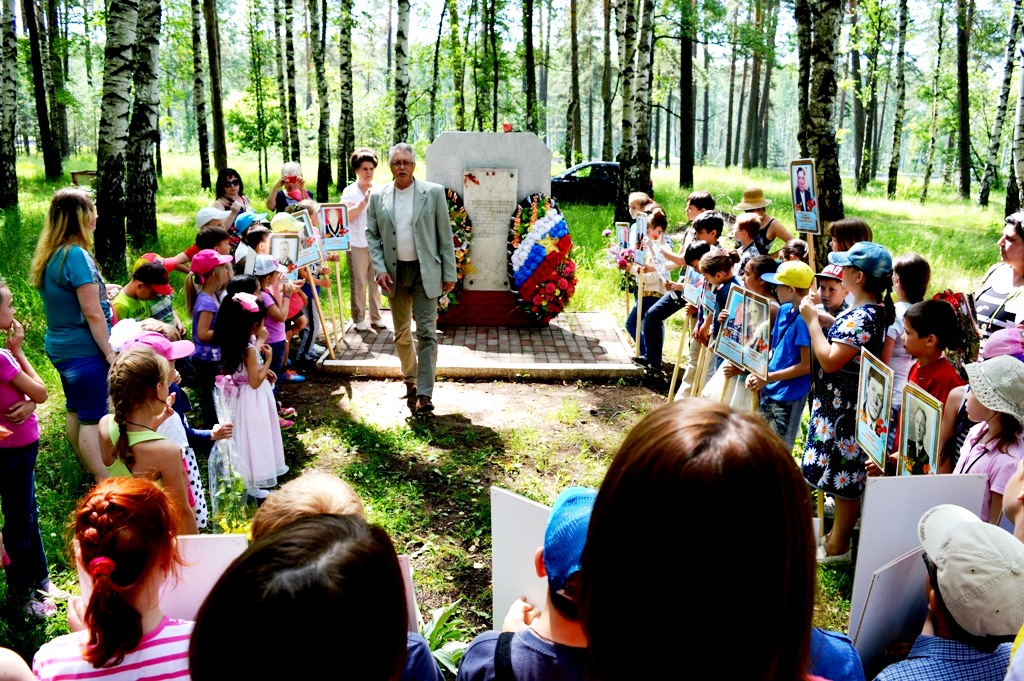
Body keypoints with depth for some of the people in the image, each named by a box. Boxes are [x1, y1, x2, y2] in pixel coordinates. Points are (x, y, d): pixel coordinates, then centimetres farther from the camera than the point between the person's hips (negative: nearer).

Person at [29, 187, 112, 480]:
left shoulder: (49, 254, 6)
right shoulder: (76, 255, -21)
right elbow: (92, 313, -21)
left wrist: (96, 290, 19)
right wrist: (109, 351, -15)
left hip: (59, 347, 9)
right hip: (85, 351, -9)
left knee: (75, 410, 18)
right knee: (93, 418, -3)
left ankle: (90, 471, 33)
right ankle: (104, 483, 5)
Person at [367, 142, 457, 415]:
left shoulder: (433, 193, -4)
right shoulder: (378, 197, 3)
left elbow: (445, 235, -2)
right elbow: (372, 235, 6)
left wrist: (449, 273, -3)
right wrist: (379, 269, -7)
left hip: (425, 271, -3)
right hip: (394, 273, 3)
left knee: (426, 332, -7)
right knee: (401, 333, 15)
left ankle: (424, 394, -6)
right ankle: (410, 379, 35)